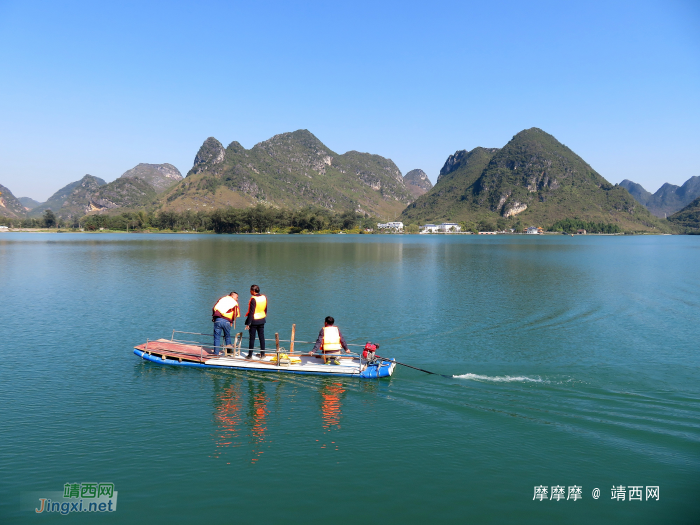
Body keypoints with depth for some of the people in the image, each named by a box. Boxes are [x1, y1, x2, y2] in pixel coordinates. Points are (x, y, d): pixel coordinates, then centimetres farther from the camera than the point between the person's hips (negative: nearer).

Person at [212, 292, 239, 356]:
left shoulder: (222, 299, 19)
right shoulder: (234, 302, 11)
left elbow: (214, 308, 12)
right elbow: (236, 314, 1)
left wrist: (213, 317, 20)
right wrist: (231, 321, 15)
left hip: (217, 320, 1)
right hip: (227, 321, -1)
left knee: (217, 337, 7)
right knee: (227, 337, 17)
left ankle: (216, 353, 8)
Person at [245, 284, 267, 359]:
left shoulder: (253, 299, -18)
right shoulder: (264, 297, 2)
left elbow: (251, 312, -19)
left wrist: (248, 323, -16)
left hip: (254, 320, -6)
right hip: (262, 320, 6)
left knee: (252, 338, 3)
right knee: (261, 337, 11)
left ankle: (250, 355, 9)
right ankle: (262, 354, 16)